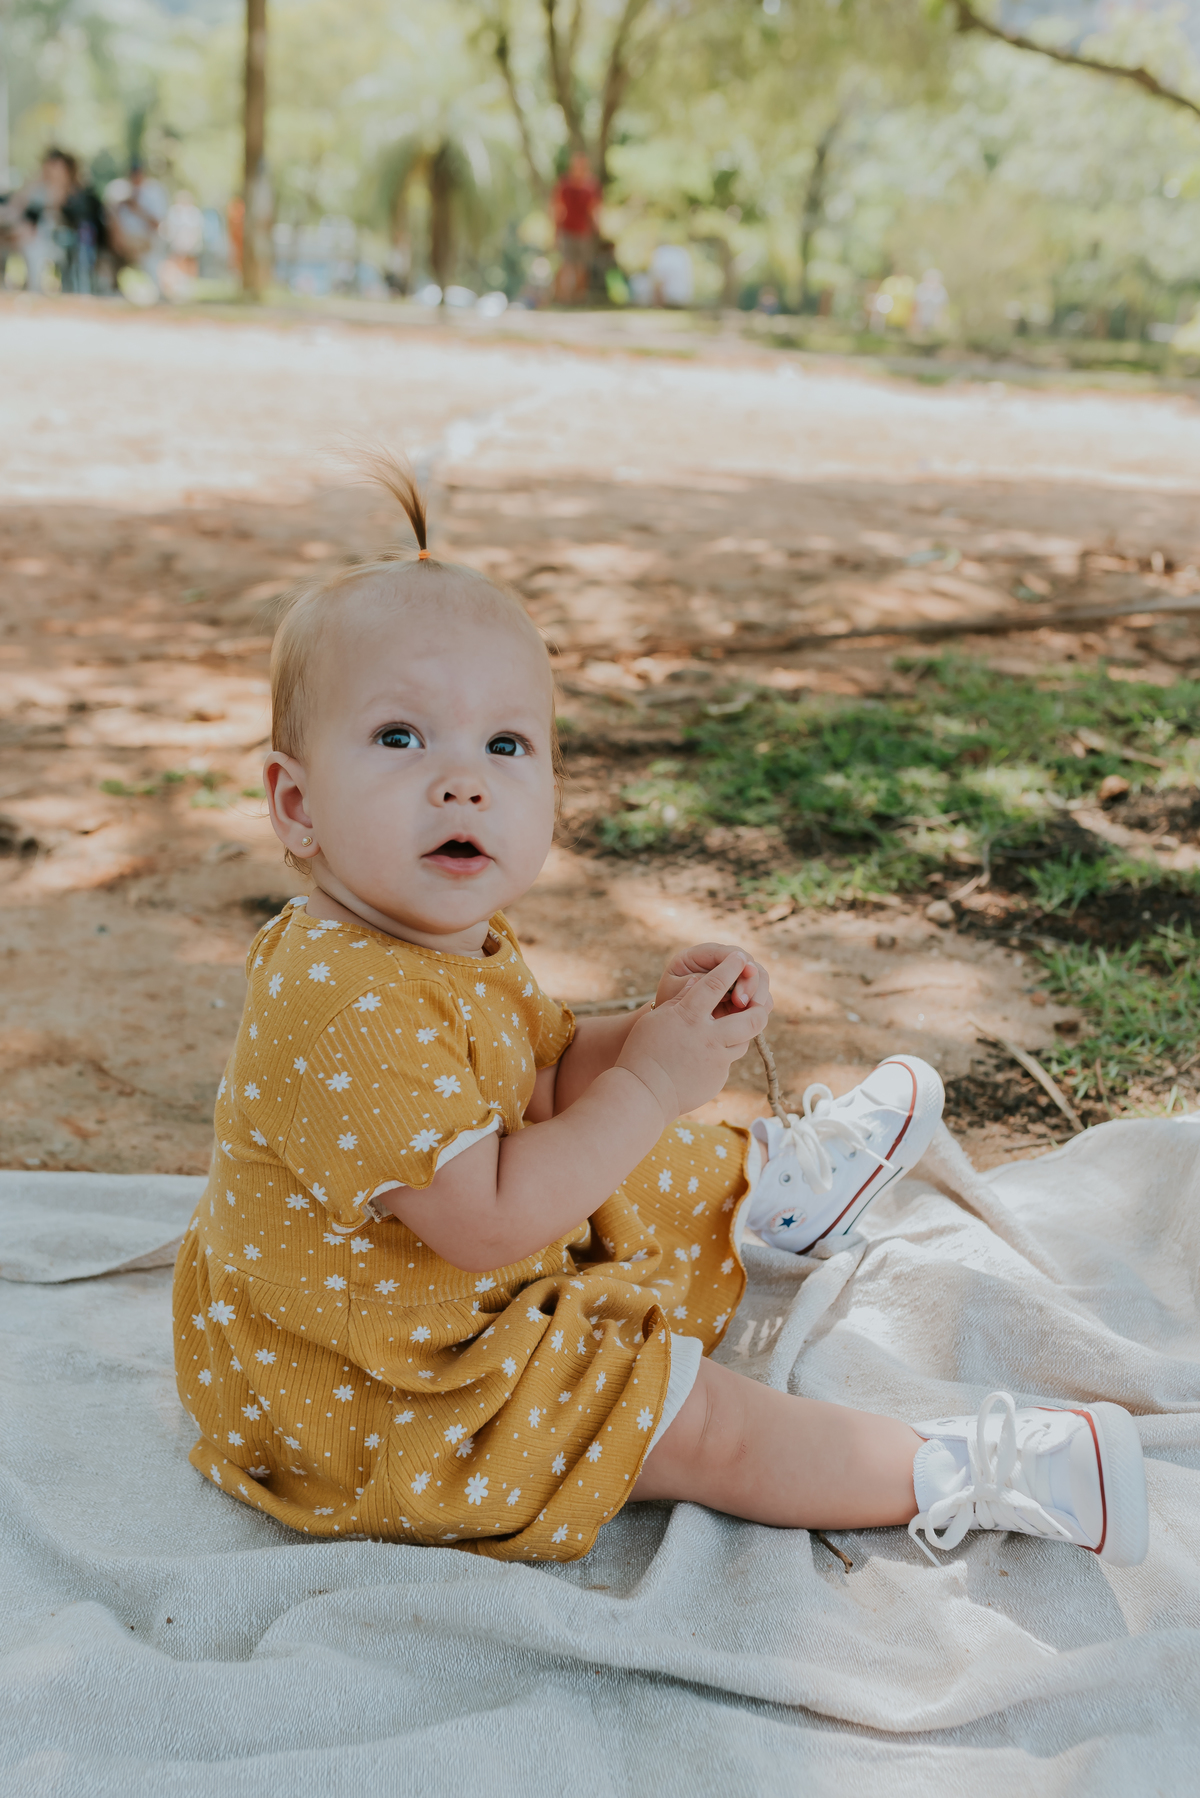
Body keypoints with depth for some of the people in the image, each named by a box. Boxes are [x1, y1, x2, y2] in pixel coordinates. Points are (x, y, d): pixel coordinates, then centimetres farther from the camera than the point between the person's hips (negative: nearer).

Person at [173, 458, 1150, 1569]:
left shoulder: (455, 941, -3)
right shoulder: (341, 1005, -36)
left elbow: (540, 1079, 8)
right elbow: (487, 1222, -34)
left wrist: (651, 1028, -11)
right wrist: (649, 1084, -30)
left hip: (463, 1296, 10)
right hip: (370, 1400, -10)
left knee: (654, 1182, 26)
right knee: (694, 1417, -8)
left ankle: (765, 1175, 55)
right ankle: (956, 1476, 6)